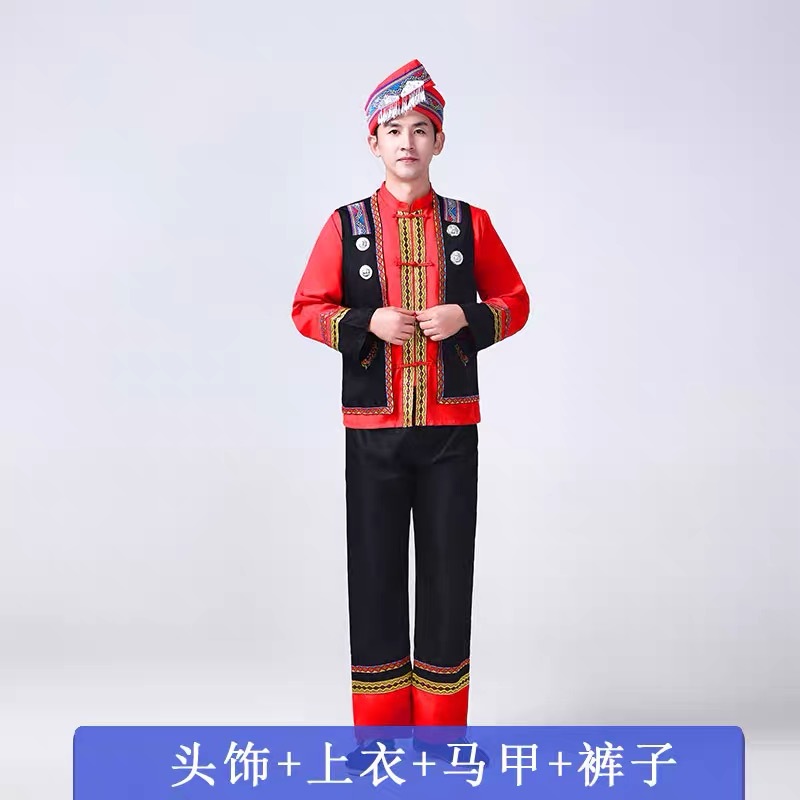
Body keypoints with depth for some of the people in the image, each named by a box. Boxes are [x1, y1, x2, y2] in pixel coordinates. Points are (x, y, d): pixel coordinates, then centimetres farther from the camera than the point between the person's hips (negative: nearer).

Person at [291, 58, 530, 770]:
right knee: (376, 572, 6)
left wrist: (466, 319, -11)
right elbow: (308, 309, 5)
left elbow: (515, 302, 9)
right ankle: (379, 725, 24)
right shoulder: (346, 225, 4)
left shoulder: (470, 224, 6)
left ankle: (441, 725, 24)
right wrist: (368, 324, -14)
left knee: (448, 570, 6)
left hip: (452, 428, 1)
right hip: (373, 426, 0)